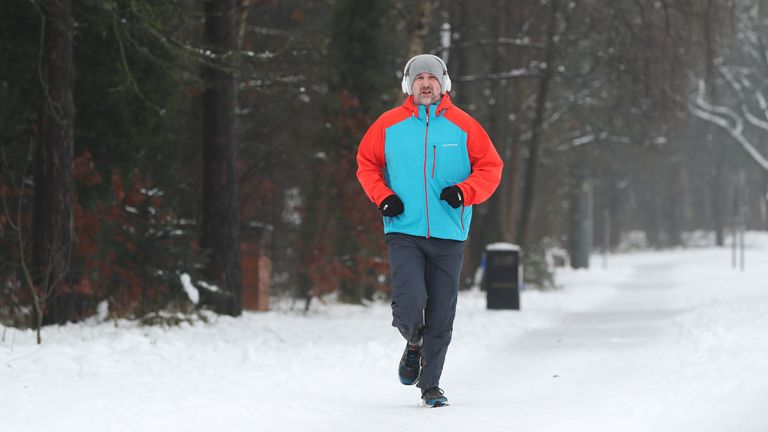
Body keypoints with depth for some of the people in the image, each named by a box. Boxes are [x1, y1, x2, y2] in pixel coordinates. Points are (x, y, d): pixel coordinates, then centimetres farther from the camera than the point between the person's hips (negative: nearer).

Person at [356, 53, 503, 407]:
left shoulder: (463, 126, 3)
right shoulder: (388, 125, 3)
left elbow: (490, 168, 6)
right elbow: (366, 163, 13)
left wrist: (465, 192, -12)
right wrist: (382, 195, -4)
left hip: (448, 234, 1)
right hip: (404, 232, -1)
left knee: (441, 314, 4)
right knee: (409, 304, -16)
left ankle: (430, 384, 19)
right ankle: (414, 343, 18)